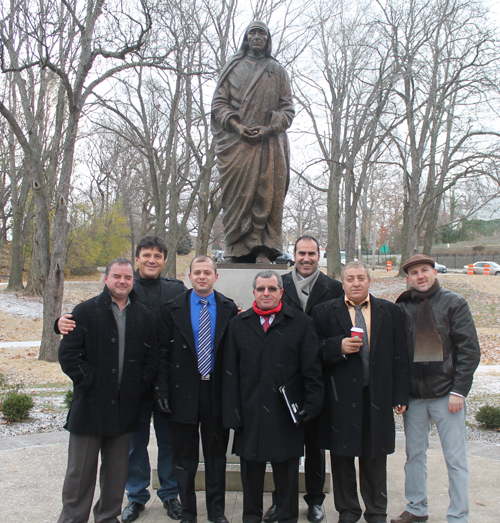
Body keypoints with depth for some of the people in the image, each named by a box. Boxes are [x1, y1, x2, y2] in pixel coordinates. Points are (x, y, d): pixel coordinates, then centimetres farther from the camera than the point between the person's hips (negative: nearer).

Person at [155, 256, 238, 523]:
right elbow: (164, 353, 0)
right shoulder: (173, 309, 0)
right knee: (184, 456, 11)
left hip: (217, 391, 1)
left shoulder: (229, 308, 1)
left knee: (216, 453, 12)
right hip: (184, 391, 0)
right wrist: (162, 389, -6)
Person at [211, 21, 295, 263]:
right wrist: (236, 125, -9)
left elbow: (288, 109, 10)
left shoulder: (278, 71, 18)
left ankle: (262, 251, -10)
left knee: (267, 194, -10)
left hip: (269, 142, 0)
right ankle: (237, 250, -6)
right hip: (235, 142, 0)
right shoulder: (233, 66, 18)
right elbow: (218, 102, 9)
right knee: (237, 195, -8)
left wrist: (268, 128, -8)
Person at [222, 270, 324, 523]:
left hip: (287, 415, -1)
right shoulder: (238, 324, 6)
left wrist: (311, 404, -6)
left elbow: (312, 369, 1)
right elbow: (230, 373, 4)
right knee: (250, 472, 14)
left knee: (287, 473, 12)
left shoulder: (301, 323, 1)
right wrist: (232, 413, -2)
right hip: (249, 414, 2)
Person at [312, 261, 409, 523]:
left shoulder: (390, 311, 6)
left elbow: (399, 356, 5)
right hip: (341, 396, -1)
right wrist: (339, 347, -19)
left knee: (375, 457, 12)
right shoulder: (324, 312, 2)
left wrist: (400, 394, 1)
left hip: (377, 396, 1)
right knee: (342, 456, 10)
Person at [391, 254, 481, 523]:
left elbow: (469, 349, -5)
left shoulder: (454, 303, -3)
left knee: (455, 459, 3)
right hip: (414, 395, 3)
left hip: (446, 393, -3)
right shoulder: (402, 308, 4)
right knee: (414, 454, 13)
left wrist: (459, 390, -11)